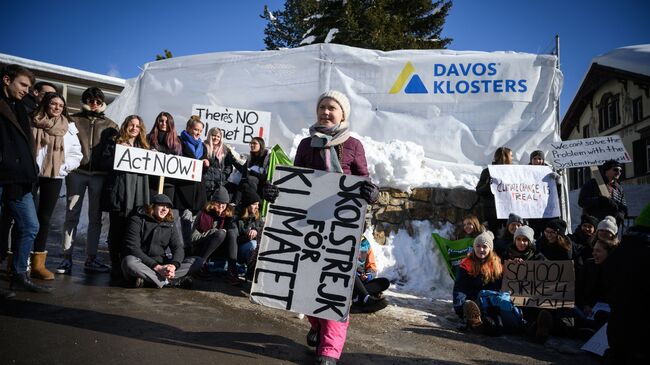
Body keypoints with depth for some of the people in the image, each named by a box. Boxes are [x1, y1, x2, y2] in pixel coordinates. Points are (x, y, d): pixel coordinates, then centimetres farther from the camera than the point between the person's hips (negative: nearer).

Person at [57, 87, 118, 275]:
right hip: (77, 173, -1)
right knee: (71, 216, -1)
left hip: (99, 174, 1)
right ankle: (67, 258, 4)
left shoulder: (110, 125, 13)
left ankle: (91, 259, 11)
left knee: (95, 217, 4)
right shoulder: (74, 120, 9)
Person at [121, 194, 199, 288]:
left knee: (197, 262, -14)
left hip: (161, 264, 4)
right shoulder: (137, 220, -4)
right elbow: (133, 248, -15)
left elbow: (178, 247, -1)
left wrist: (173, 265, -25)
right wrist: (157, 267, -26)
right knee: (129, 261, -38)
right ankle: (171, 281, -32)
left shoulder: (169, 224, 9)